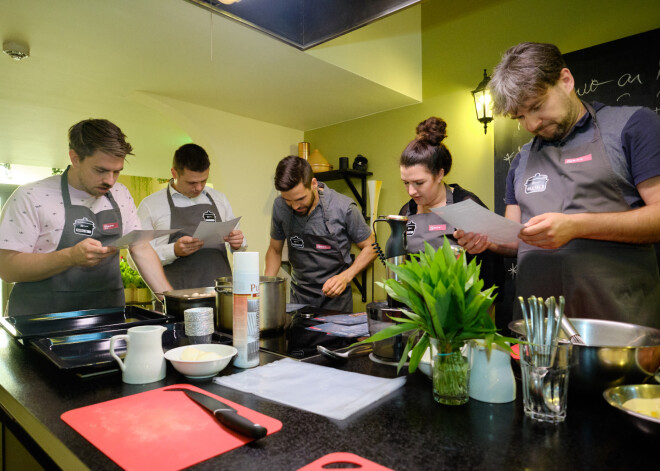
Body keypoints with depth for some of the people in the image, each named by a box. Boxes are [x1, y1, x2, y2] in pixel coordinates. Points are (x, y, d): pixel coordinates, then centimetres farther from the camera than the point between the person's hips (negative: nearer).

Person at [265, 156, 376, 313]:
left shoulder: (344, 208, -15)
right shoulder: (280, 206, -5)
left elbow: (370, 247, -2)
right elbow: (275, 250, 9)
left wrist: (346, 276, -16)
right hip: (299, 298, 2)